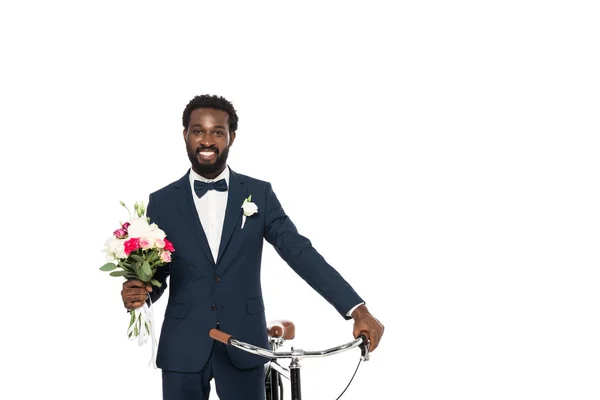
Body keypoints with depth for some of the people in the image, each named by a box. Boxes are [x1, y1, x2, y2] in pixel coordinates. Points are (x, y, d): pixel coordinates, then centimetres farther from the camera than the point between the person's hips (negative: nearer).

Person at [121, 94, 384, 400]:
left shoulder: (259, 194, 1)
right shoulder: (161, 202, 2)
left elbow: (300, 251, -7)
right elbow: (155, 274, 7)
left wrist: (358, 310, -18)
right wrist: (138, 292, -18)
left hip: (243, 346, 0)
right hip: (183, 348, 1)